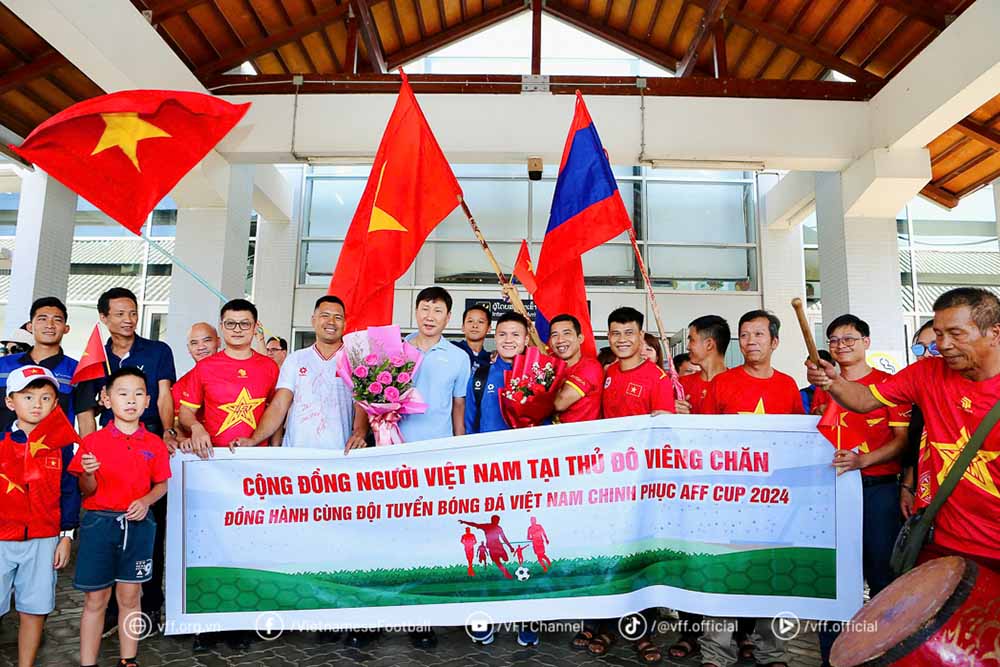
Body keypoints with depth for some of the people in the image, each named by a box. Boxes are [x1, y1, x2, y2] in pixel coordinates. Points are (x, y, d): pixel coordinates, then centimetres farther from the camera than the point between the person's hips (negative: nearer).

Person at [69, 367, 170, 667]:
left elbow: (161, 484, 8)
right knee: (95, 600, 7)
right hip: (99, 522, -1)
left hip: (138, 524, 2)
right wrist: (88, 474, -21)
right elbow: (87, 491, -1)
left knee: (129, 597, 12)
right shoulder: (93, 441, -3)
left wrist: (146, 501, -11)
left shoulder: (154, 444, 1)